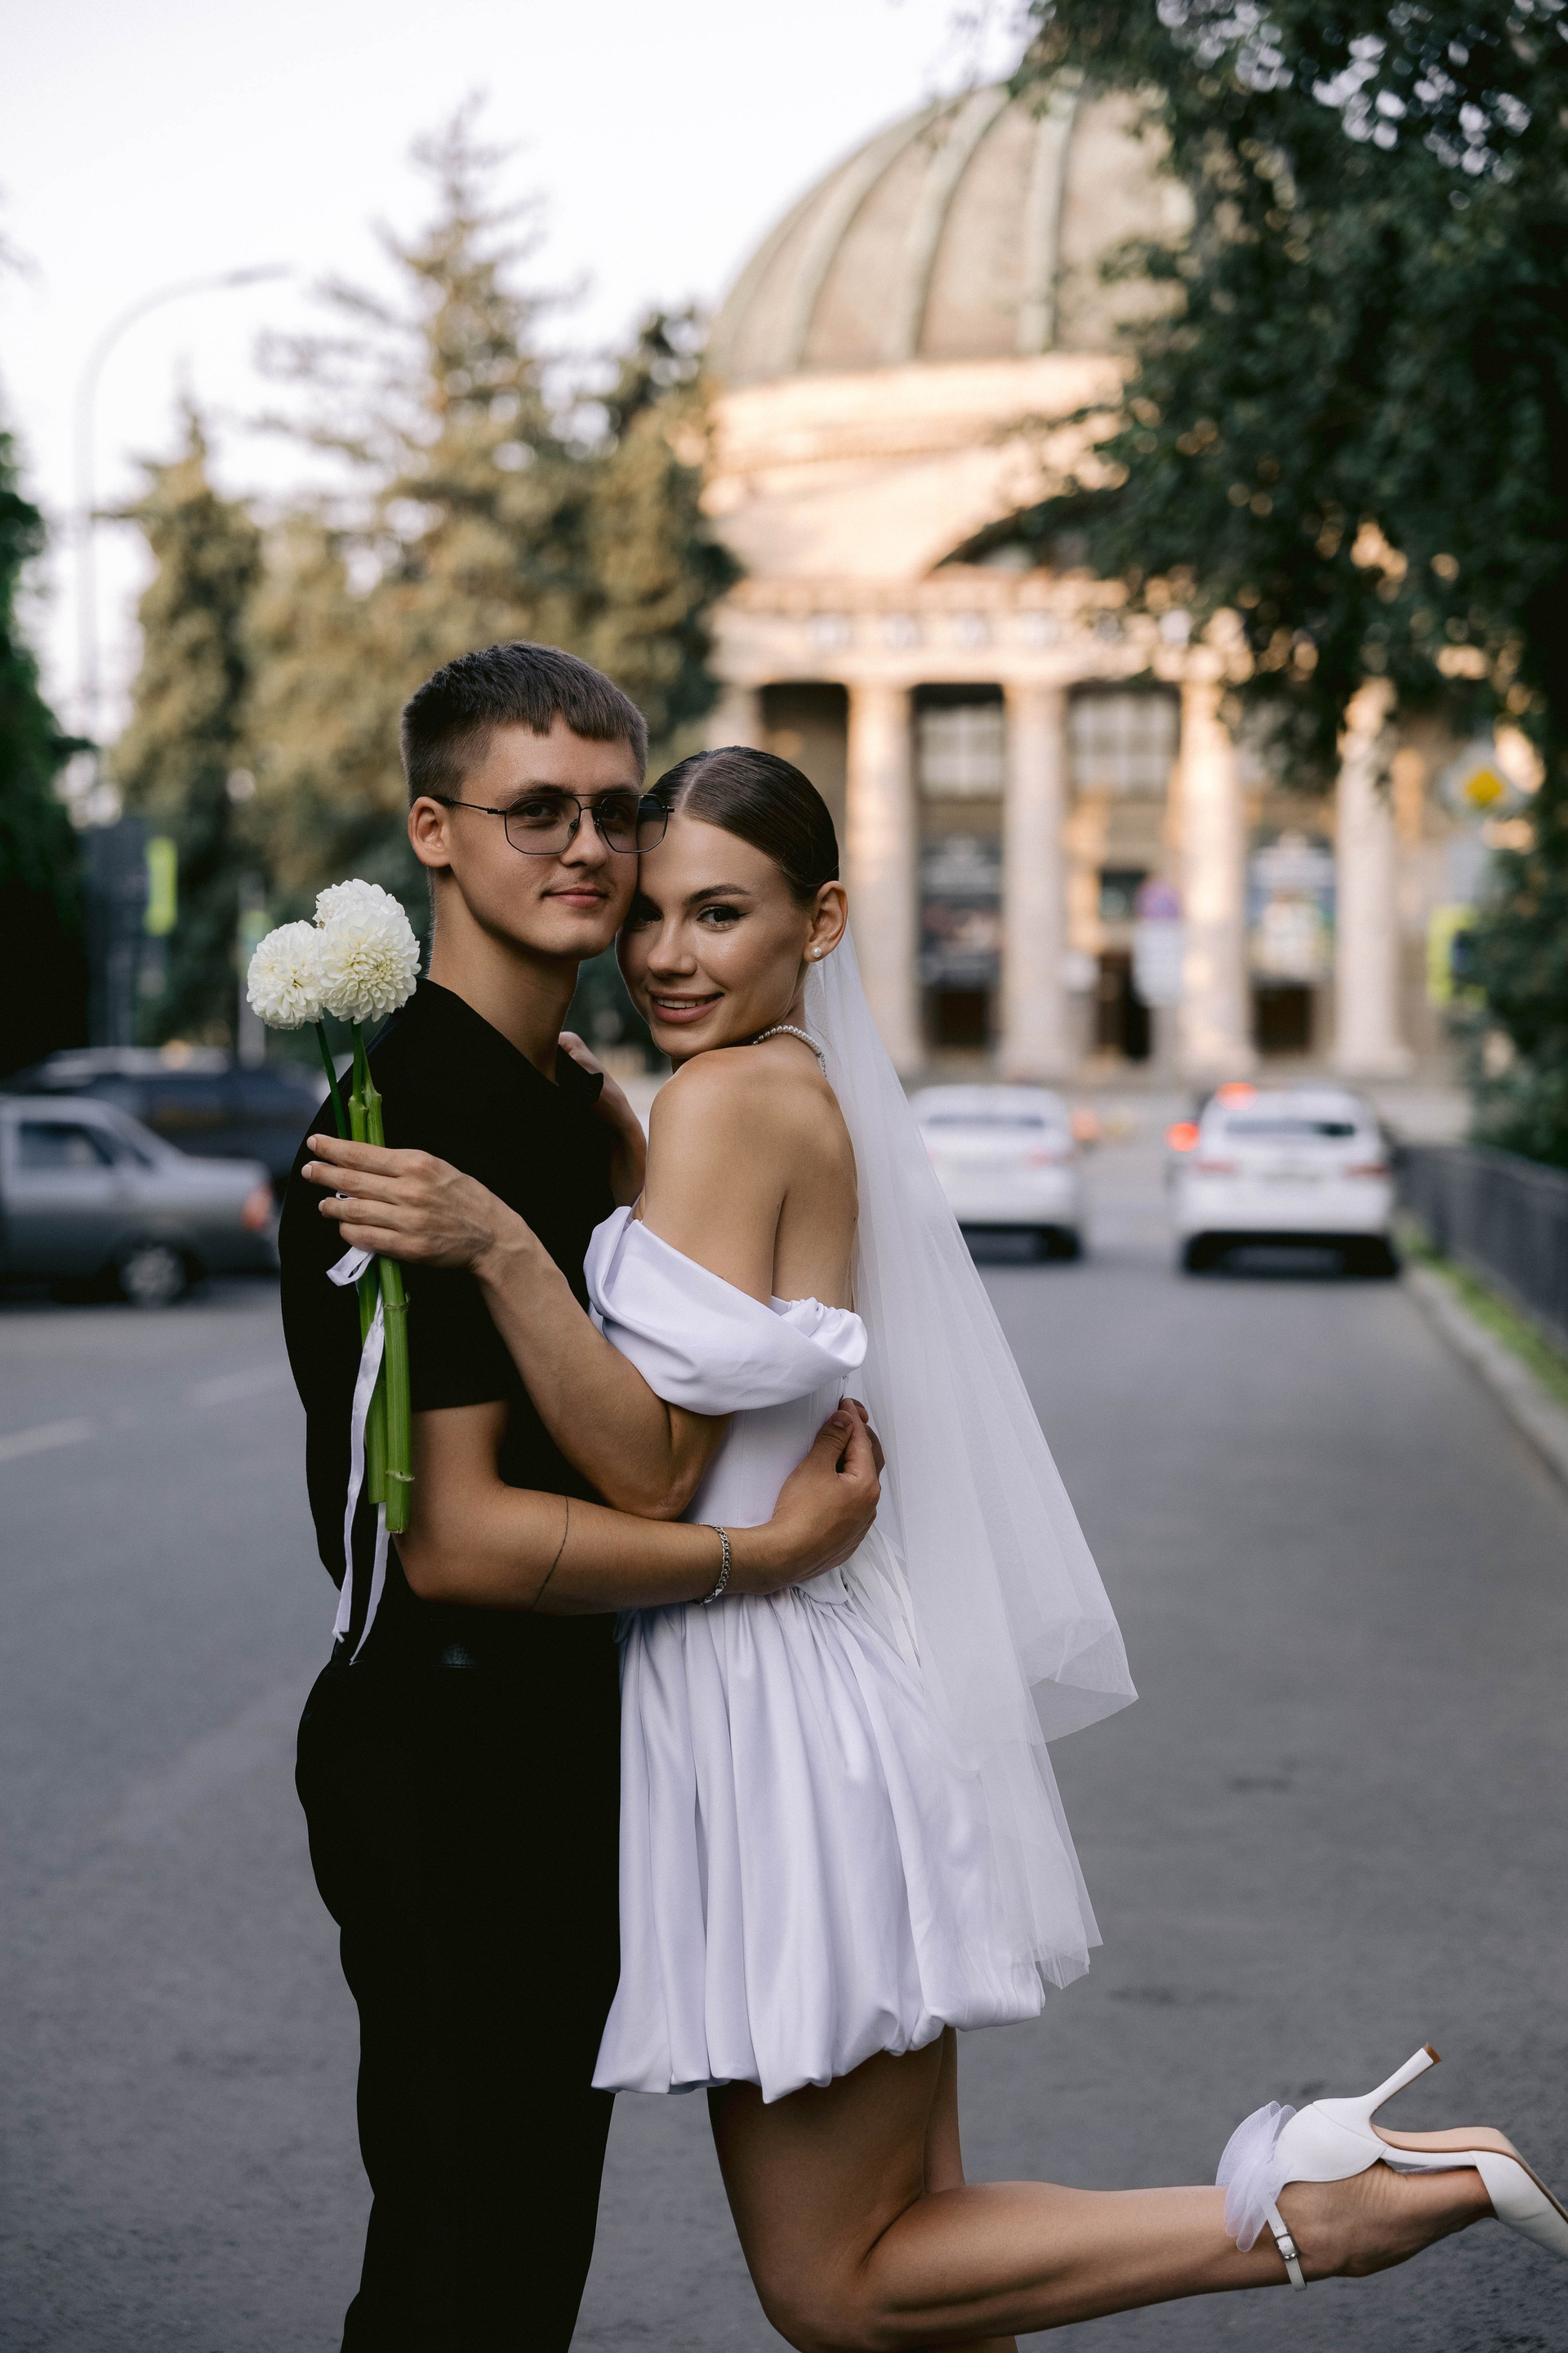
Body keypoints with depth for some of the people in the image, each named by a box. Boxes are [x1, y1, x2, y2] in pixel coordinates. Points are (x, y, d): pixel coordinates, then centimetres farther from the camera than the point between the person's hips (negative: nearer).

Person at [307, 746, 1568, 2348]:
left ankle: (1311, 2208, 0)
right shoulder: (818, 1096, 13)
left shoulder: (734, 1099, -14)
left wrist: (496, 1247, -31)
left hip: (780, 1715, -9)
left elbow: (647, 1464, -20)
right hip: (836, 1684, 9)